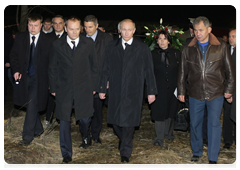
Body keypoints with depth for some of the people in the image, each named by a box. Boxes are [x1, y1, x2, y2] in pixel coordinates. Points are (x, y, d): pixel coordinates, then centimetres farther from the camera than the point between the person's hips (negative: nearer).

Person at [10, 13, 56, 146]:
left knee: (32, 106, -9)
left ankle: (27, 136, -1)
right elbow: (13, 55, 11)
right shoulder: (20, 38, 4)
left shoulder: (49, 41, -6)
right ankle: (38, 129, 32)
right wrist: (16, 70, -4)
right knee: (31, 106, 13)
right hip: (24, 77, 4)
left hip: (39, 78, -4)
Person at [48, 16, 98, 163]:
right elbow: (52, 68, 7)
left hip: (84, 89, 0)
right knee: (65, 121, 4)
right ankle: (66, 153, 19)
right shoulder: (58, 45, 0)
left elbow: (94, 66, 5)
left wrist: (94, 86, 4)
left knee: (85, 118, 9)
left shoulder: (88, 43, -1)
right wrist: (53, 88, 5)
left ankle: (85, 135, 45)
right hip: (64, 90, 0)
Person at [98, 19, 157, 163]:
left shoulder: (143, 48, 1)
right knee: (115, 121, 7)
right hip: (116, 91, 3)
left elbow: (149, 71, 2)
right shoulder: (111, 48, 7)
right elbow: (105, 70, 10)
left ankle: (125, 152, 13)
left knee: (129, 121, -2)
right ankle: (125, 140, 35)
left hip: (133, 92, -2)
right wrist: (102, 89, 8)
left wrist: (151, 91, 0)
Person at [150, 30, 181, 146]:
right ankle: (159, 138, 8)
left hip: (173, 88, 2)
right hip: (159, 89, -2)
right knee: (159, 113, -1)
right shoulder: (153, 54, 0)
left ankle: (168, 133, 32)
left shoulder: (176, 54, 3)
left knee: (171, 112, 13)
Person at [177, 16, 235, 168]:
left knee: (214, 125, -2)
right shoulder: (188, 49, 4)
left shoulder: (221, 46, -1)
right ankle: (197, 152, 31)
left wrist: (229, 89, 2)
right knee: (195, 124, 11)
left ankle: (213, 159, 8)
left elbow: (229, 69, 4)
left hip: (216, 94, -2)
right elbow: (183, 72, 10)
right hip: (195, 94, 2)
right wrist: (181, 91, 9)